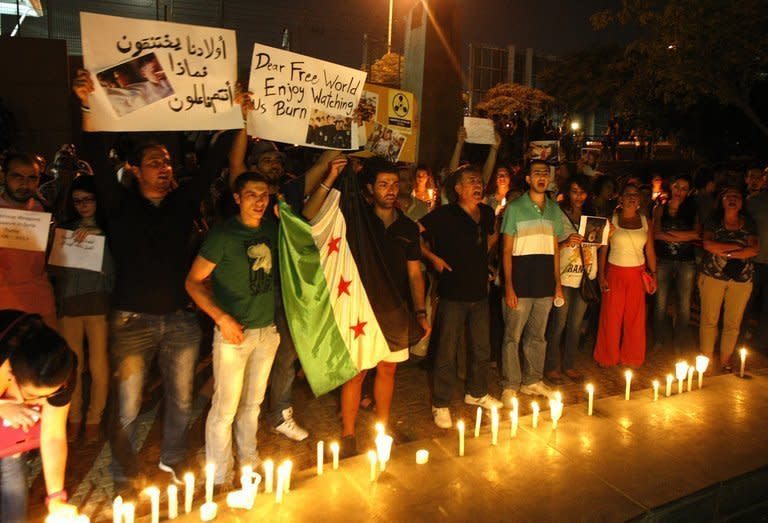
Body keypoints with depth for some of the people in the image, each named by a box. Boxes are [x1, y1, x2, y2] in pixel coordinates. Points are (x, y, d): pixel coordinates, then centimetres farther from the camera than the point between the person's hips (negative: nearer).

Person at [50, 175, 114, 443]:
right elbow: (53, 268, 12)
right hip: (68, 302, 3)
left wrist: (98, 235, -16)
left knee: (98, 365, -1)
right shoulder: (65, 229, 13)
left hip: (99, 302, -3)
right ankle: (73, 418, 21)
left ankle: (94, 420, 15)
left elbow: (113, 268, -10)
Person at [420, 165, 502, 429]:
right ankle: (441, 404, 19)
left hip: (480, 292, 6)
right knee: (447, 351, 3)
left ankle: (477, 393, 39)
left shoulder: (487, 213, 6)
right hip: (453, 293, -6)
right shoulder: (444, 214, -12)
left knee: (481, 348, 18)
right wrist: (433, 257, -13)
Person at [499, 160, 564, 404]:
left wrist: (558, 283, 10)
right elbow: (507, 251, -5)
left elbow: (555, 249, 15)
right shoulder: (515, 208, -3)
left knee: (537, 336, 13)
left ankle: (532, 381, 26)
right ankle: (510, 386, 11)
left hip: (545, 284, 4)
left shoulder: (554, 210, 11)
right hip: (521, 283, -4)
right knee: (513, 336, 0)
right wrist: (508, 286, -11)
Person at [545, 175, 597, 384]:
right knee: (558, 323, 1)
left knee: (576, 324, 13)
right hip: (564, 277, -5)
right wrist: (565, 243, -28)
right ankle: (551, 367, 15)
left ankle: (569, 364, 26)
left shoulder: (591, 217, 10)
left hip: (585, 276, 5)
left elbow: (596, 244, 15)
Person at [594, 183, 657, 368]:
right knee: (611, 316, 2)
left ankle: (631, 358, 22)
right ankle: (608, 358, 19)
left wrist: (653, 274, 2)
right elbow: (603, 249, -2)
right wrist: (601, 275, -7)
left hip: (637, 275, 2)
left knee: (635, 318, 6)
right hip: (614, 273, -2)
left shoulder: (645, 222, 7)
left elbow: (650, 251, 9)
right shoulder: (611, 220, 0)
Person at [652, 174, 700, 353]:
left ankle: (680, 343, 21)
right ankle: (659, 340, 22)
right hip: (664, 260, 0)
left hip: (686, 261, 0)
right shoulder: (661, 208, 4)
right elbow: (656, 233, -8)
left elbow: (697, 234, -9)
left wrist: (669, 233, -11)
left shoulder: (693, 209, 4)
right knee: (661, 302, 6)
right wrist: (684, 236, -10)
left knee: (684, 304, 6)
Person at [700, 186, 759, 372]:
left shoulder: (749, 223, 6)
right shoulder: (713, 221, 1)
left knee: (733, 322, 8)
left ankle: (725, 361, 22)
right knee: (709, 319, 3)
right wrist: (739, 246, -13)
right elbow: (708, 244, -15)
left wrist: (727, 253, -16)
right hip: (713, 276, -2)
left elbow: (755, 249, -7)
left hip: (741, 279, 2)